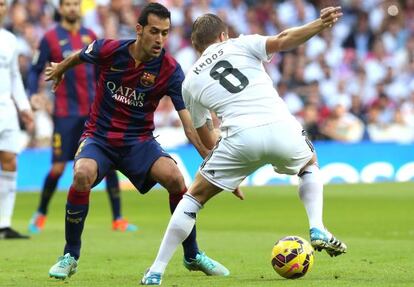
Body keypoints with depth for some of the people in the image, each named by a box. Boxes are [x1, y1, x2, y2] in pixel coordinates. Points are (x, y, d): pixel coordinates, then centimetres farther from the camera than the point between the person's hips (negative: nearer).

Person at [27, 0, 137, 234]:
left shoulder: (90, 36, 10)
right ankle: (40, 216, 19)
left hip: (93, 110, 3)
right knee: (58, 167, -3)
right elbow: (35, 70, 1)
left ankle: (118, 219, 1)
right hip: (66, 113, -3)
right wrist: (34, 93, -14)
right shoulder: (50, 38, -2)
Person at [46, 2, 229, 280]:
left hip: (139, 141, 1)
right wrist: (59, 70, 31)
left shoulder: (170, 70, -15)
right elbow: (78, 57, 11)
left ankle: (192, 255, -1)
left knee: (174, 177, -25)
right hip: (99, 137, -1)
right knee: (83, 175, -33)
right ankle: (70, 257, -12)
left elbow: (190, 124, -19)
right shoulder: (110, 50, -14)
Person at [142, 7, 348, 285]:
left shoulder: (190, 81, 23)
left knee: (194, 196, 16)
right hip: (281, 129, 0)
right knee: (310, 165, 35)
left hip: (240, 136, 0)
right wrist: (320, 23, -3)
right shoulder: (240, 45, 18)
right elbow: (282, 41, -2)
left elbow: (206, 138, 30)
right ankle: (318, 230, 14)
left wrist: (230, 174, 41)